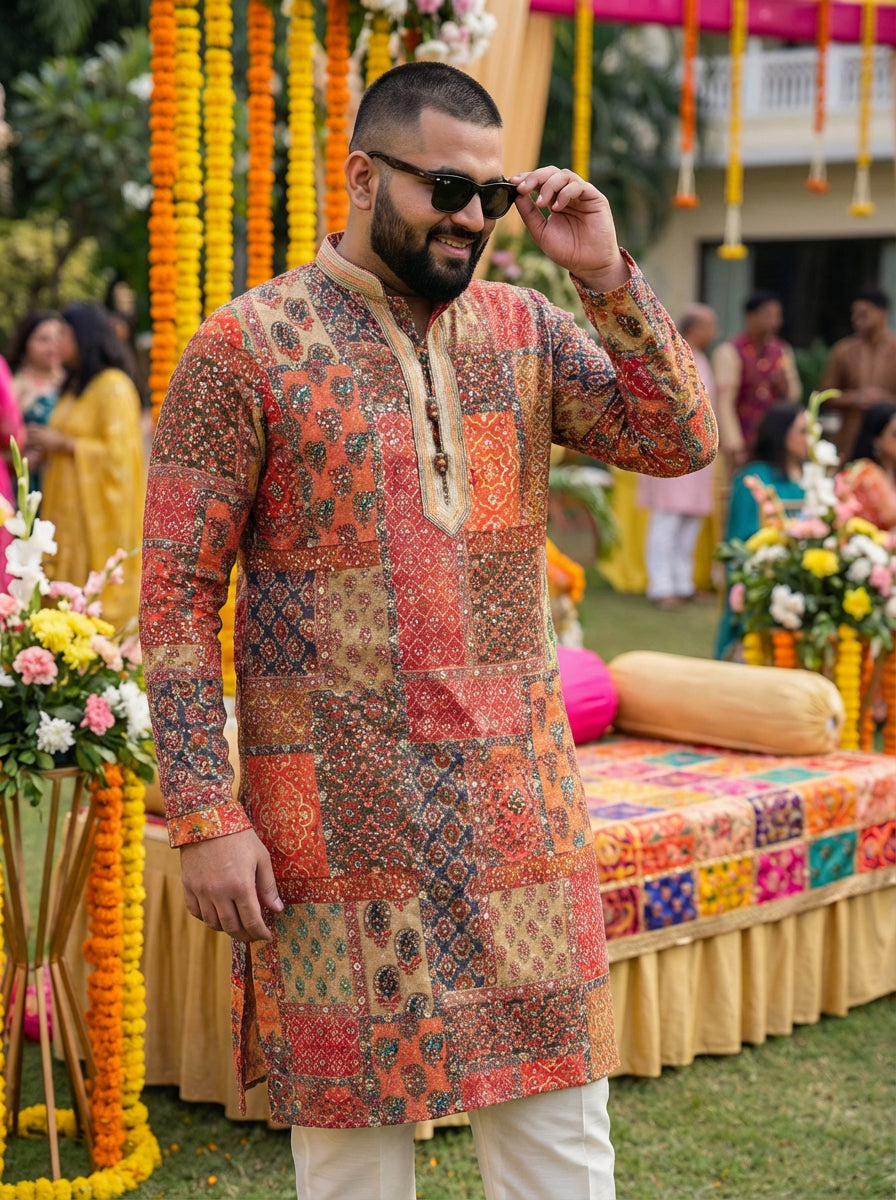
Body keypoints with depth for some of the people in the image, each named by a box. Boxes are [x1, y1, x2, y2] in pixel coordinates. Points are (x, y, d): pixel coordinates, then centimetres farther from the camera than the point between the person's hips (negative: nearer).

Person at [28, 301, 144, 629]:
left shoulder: (113, 387, -11)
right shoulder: (74, 386, 16)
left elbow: (118, 453, -17)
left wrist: (63, 443, -14)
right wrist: (47, 445, 7)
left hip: (99, 511, -8)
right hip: (69, 508, 8)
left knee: (97, 592, -8)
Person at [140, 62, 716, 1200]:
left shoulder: (520, 329, 9)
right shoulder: (246, 349, -6)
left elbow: (680, 440, 0)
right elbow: (177, 594, -7)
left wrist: (608, 276, -10)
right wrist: (203, 816, -12)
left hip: (519, 797, 4)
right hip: (340, 807, -4)